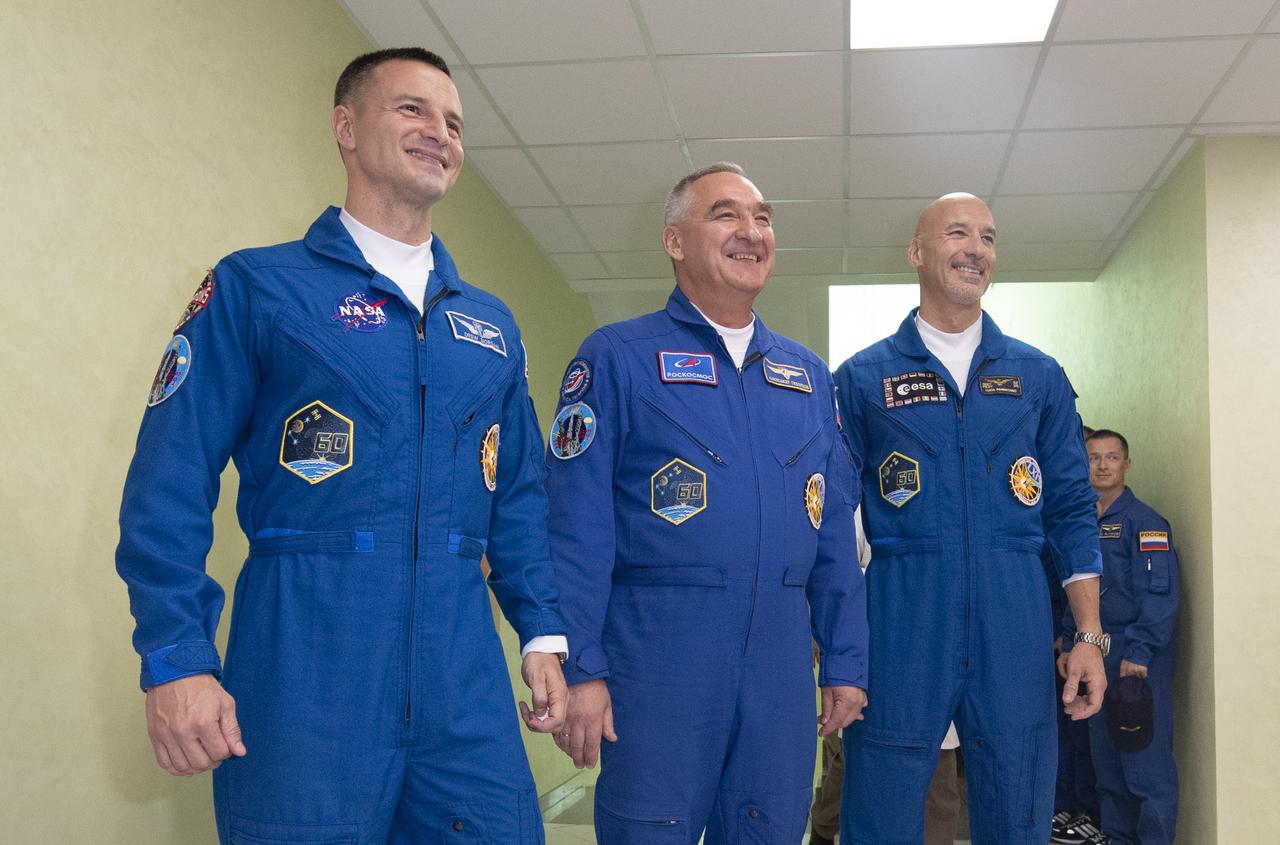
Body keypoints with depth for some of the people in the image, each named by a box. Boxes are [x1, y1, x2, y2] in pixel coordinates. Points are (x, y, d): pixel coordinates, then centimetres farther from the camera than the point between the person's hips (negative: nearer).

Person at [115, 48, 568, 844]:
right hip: (306, 660, -4)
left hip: (464, 673, 5)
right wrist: (176, 658, -11)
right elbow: (172, 481, -5)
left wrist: (544, 632, 11)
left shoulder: (491, 324, 15)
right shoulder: (255, 287, 0)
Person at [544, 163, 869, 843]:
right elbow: (578, 526, -9)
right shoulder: (617, 356, -2)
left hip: (781, 657, 5)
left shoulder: (808, 374, 14)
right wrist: (579, 667, -14)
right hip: (658, 652, -5)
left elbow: (834, 530, 14)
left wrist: (845, 661, 10)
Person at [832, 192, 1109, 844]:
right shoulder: (863, 377, 5)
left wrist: (1090, 638, 4)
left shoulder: (1038, 376, 11)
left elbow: (1072, 512, 11)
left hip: (1016, 626, 2)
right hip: (900, 623, -2)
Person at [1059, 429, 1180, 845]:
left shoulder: (1145, 522, -7)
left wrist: (1139, 653, -21)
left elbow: (1159, 595, -15)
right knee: (1106, 759, 13)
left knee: (1145, 760, -5)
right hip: (1097, 655, 7)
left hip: (1139, 658, -7)